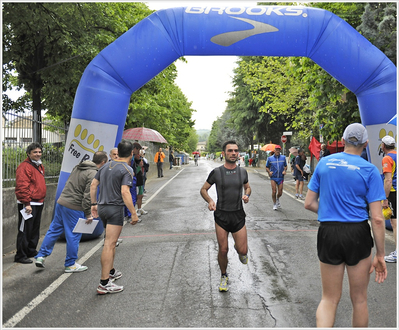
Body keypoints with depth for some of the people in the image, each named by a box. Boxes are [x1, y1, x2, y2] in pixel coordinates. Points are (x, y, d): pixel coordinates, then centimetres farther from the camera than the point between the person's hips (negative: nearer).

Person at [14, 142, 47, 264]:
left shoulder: (39, 166, 16)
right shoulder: (24, 166, -15)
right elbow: (22, 187, -21)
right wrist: (27, 203, -23)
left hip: (38, 203, 10)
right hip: (28, 205, -9)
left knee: (35, 230, 18)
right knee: (24, 231, -3)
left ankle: (31, 251, 30)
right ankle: (20, 256, 5)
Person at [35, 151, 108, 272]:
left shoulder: (78, 167, 12)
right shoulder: (93, 174, -15)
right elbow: (88, 195, -18)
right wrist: (88, 214, -11)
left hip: (61, 202, 8)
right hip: (74, 208, -8)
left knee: (54, 230, 18)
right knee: (73, 236, 4)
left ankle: (41, 256, 23)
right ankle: (71, 264, 16)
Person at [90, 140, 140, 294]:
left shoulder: (106, 166, 11)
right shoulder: (127, 170, -12)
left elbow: (93, 185, 14)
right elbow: (125, 192, -21)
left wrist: (94, 204, 21)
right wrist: (133, 213, -19)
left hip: (102, 207, 8)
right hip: (115, 208, -8)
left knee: (110, 242, 23)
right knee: (109, 244, -7)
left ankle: (111, 272, 38)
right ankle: (104, 284, -5)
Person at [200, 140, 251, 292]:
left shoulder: (242, 171, 2)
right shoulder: (216, 172, -6)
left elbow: (247, 187, 19)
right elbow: (203, 189, 2)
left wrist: (246, 195, -4)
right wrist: (209, 201, -18)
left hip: (238, 215, 2)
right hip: (221, 215, -2)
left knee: (243, 251, -1)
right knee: (223, 250, 2)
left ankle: (239, 250, 38)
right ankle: (224, 277, 28)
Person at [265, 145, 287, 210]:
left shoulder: (283, 157, 5)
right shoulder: (270, 158, 1)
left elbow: (285, 166, 17)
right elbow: (267, 167, 9)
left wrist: (285, 170, -3)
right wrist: (269, 172, -10)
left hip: (280, 177, 2)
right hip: (273, 177, -1)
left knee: (280, 193, 3)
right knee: (274, 191, -10)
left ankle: (277, 199, 38)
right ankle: (274, 204, 11)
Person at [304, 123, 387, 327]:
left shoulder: (324, 163, 3)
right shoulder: (370, 171, -5)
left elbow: (309, 204, 5)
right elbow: (377, 218, -9)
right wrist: (380, 255, -2)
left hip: (328, 234, 2)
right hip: (358, 234, -2)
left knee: (329, 299, 14)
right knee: (359, 299, 18)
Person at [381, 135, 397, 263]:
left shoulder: (387, 158, -13)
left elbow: (388, 180, -20)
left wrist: (385, 199, -19)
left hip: (393, 193, -8)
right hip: (395, 192, 8)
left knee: (394, 223, -5)